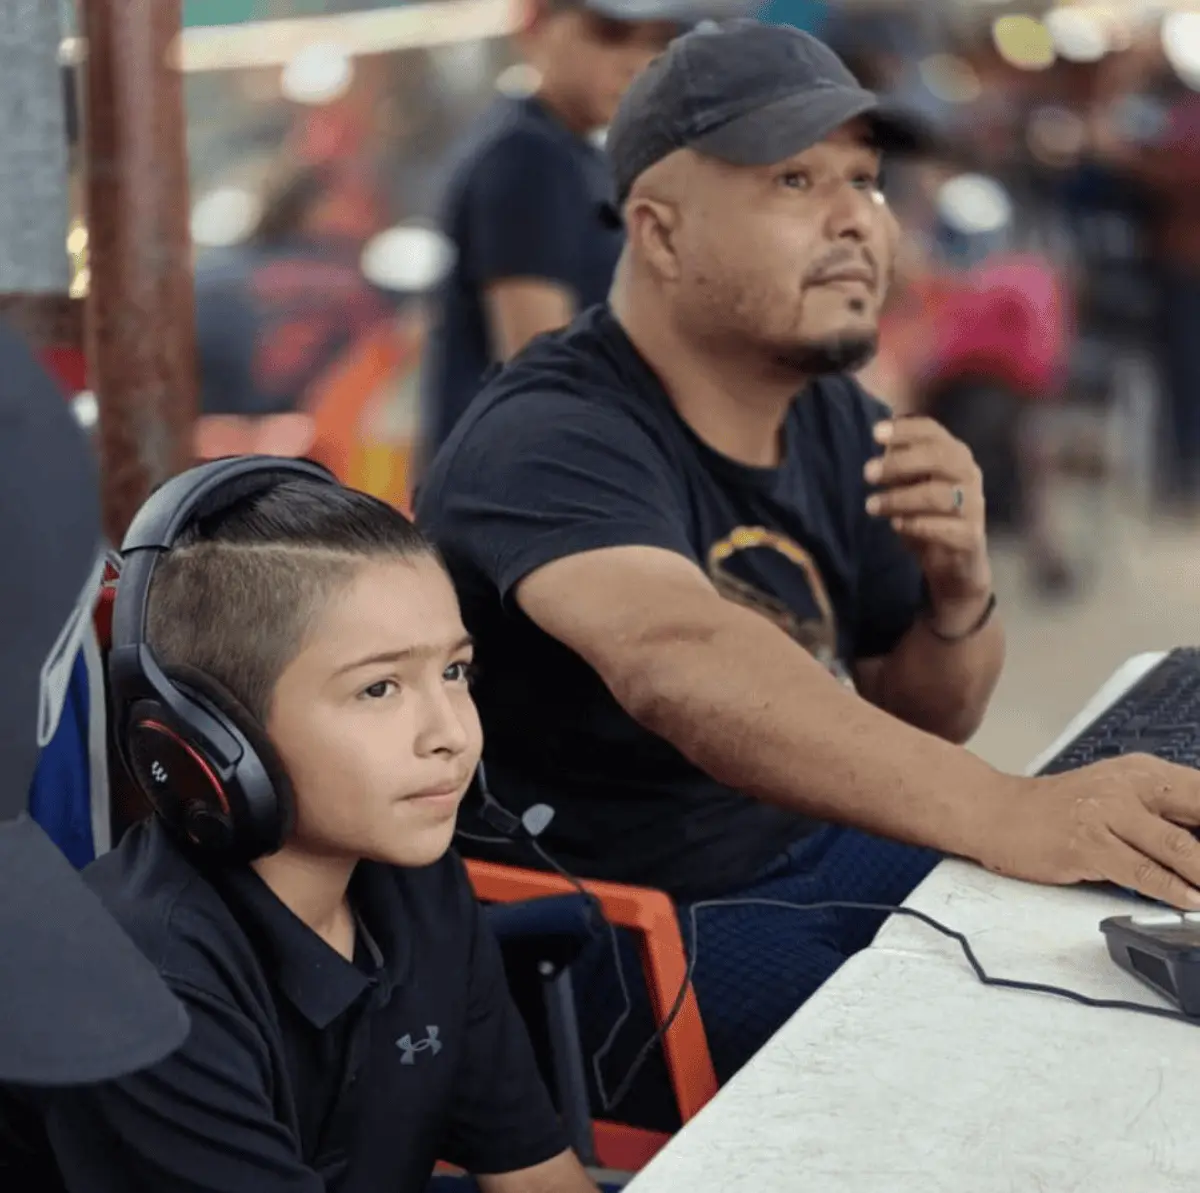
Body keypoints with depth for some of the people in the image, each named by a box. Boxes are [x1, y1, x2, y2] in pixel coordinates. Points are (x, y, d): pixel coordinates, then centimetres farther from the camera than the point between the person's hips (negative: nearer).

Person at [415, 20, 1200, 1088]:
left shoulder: (834, 419, 2)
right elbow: (676, 661, -45)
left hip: (807, 850, 8)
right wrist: (1002, 812, -56)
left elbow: (915, 727, 8)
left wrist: (959, 589, -14)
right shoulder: (553, 442, -23)